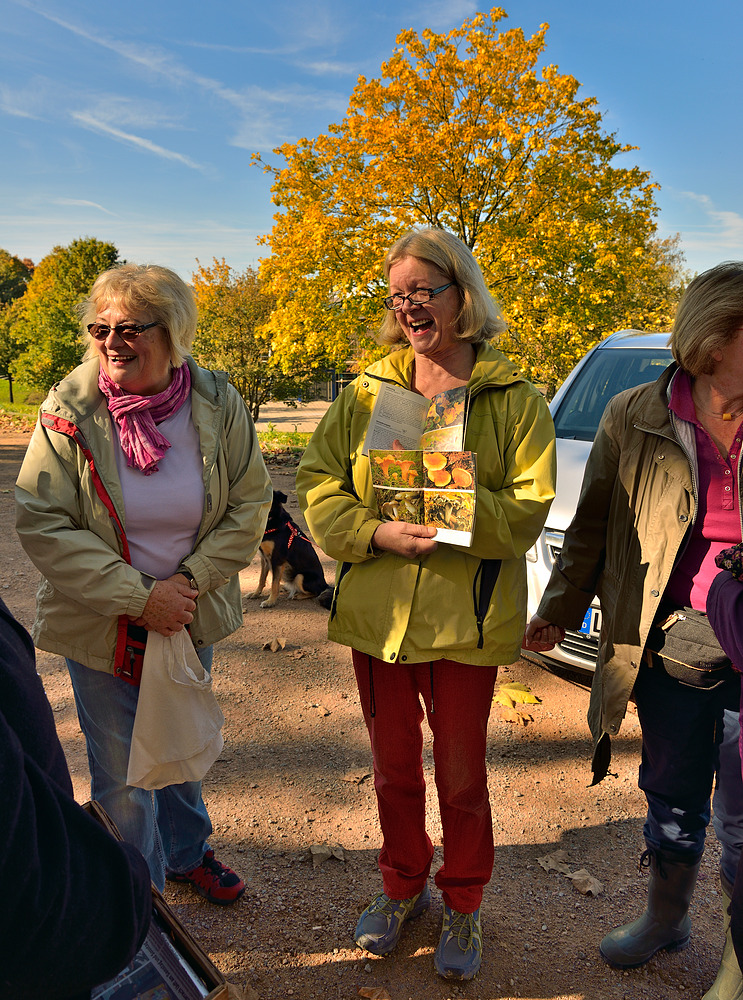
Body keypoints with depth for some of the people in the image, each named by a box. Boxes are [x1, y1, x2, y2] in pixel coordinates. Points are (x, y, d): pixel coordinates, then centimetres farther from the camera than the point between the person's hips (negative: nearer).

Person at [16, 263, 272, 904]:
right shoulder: (70, 410, -16)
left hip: (192, 615, 2)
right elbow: (42, 525, -17)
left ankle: (187, 852, 52)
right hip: (103, 624, -2)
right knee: (122, 774, 11)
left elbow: (249, 505, -6)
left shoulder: (217, 404, -11)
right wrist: (138, 596, -22)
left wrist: (190, 582, -17)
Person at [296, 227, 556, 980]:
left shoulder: (513, 400, -4)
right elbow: (318, 485, 0)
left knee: (461, 775, 13)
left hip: (466, 619, -2)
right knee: (393, 766, 19)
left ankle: (463, 907, 38)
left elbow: (528, 508, -10)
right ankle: (402, 888, 43)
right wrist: (377, 532, -17)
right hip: (377, 610, 3)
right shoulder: (366, 393, 4)